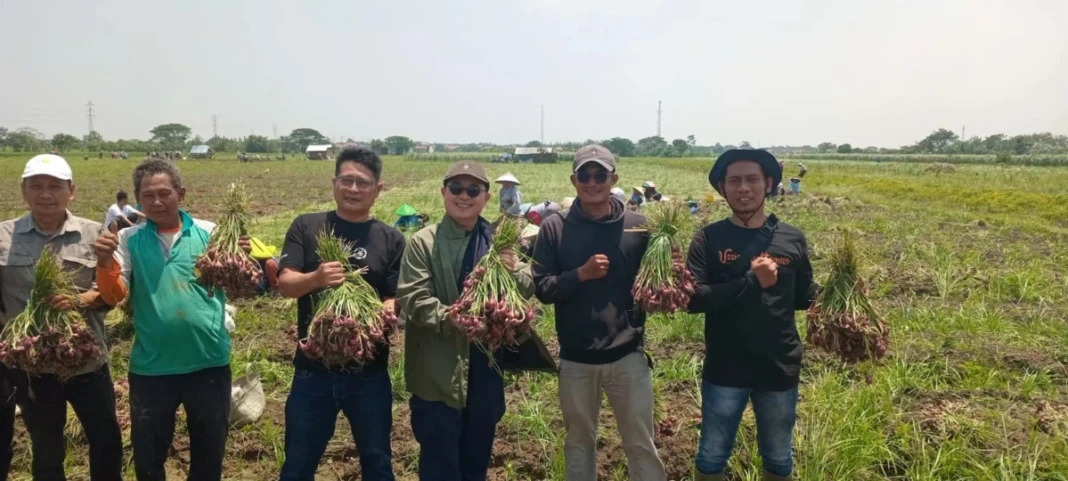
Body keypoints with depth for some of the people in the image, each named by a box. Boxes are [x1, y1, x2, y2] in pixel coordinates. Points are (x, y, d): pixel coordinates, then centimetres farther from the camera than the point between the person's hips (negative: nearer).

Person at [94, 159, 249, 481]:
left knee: (209, 451, 18)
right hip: (150, 366, 1)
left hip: (209, 361, 0)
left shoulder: (210, 233, -2)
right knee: (147, 454, 17)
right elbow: (114, 296, -6)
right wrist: (105, 264, -24)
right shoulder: (129, 239, 0)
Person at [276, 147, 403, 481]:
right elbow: (285, 284, -8)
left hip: (369, 372, 0)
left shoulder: (392, 239, 0)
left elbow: (397, 300, -2)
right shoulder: (306, 227, 1)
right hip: (314, 369, 0)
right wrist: (315, 279, -29)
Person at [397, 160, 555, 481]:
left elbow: (529, 289, 2)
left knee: (478, 453, 21)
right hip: (439, 369, -4)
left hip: (487, 364, 4)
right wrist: (452, 318, -32)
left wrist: (513, 271, -19)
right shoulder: (423, 243, -7)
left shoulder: (498, 240, 6)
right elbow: (412, 300, -16)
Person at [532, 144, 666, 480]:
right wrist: (581, 274, -19)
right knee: (579, 441, 19)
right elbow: (541, 288, -6)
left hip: (627, 355, -1)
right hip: (575, 358, 1)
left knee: (641, 442, 9)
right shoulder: (554, 228, -4)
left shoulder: (638, 226, -3)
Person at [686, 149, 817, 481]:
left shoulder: (791, 239, 0)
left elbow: (804, 297, 9)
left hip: (779, 369, 2)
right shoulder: (709, 239, -7)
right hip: (724, 370, -2)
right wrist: (751, 281, -24)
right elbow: (693, 299, -18)